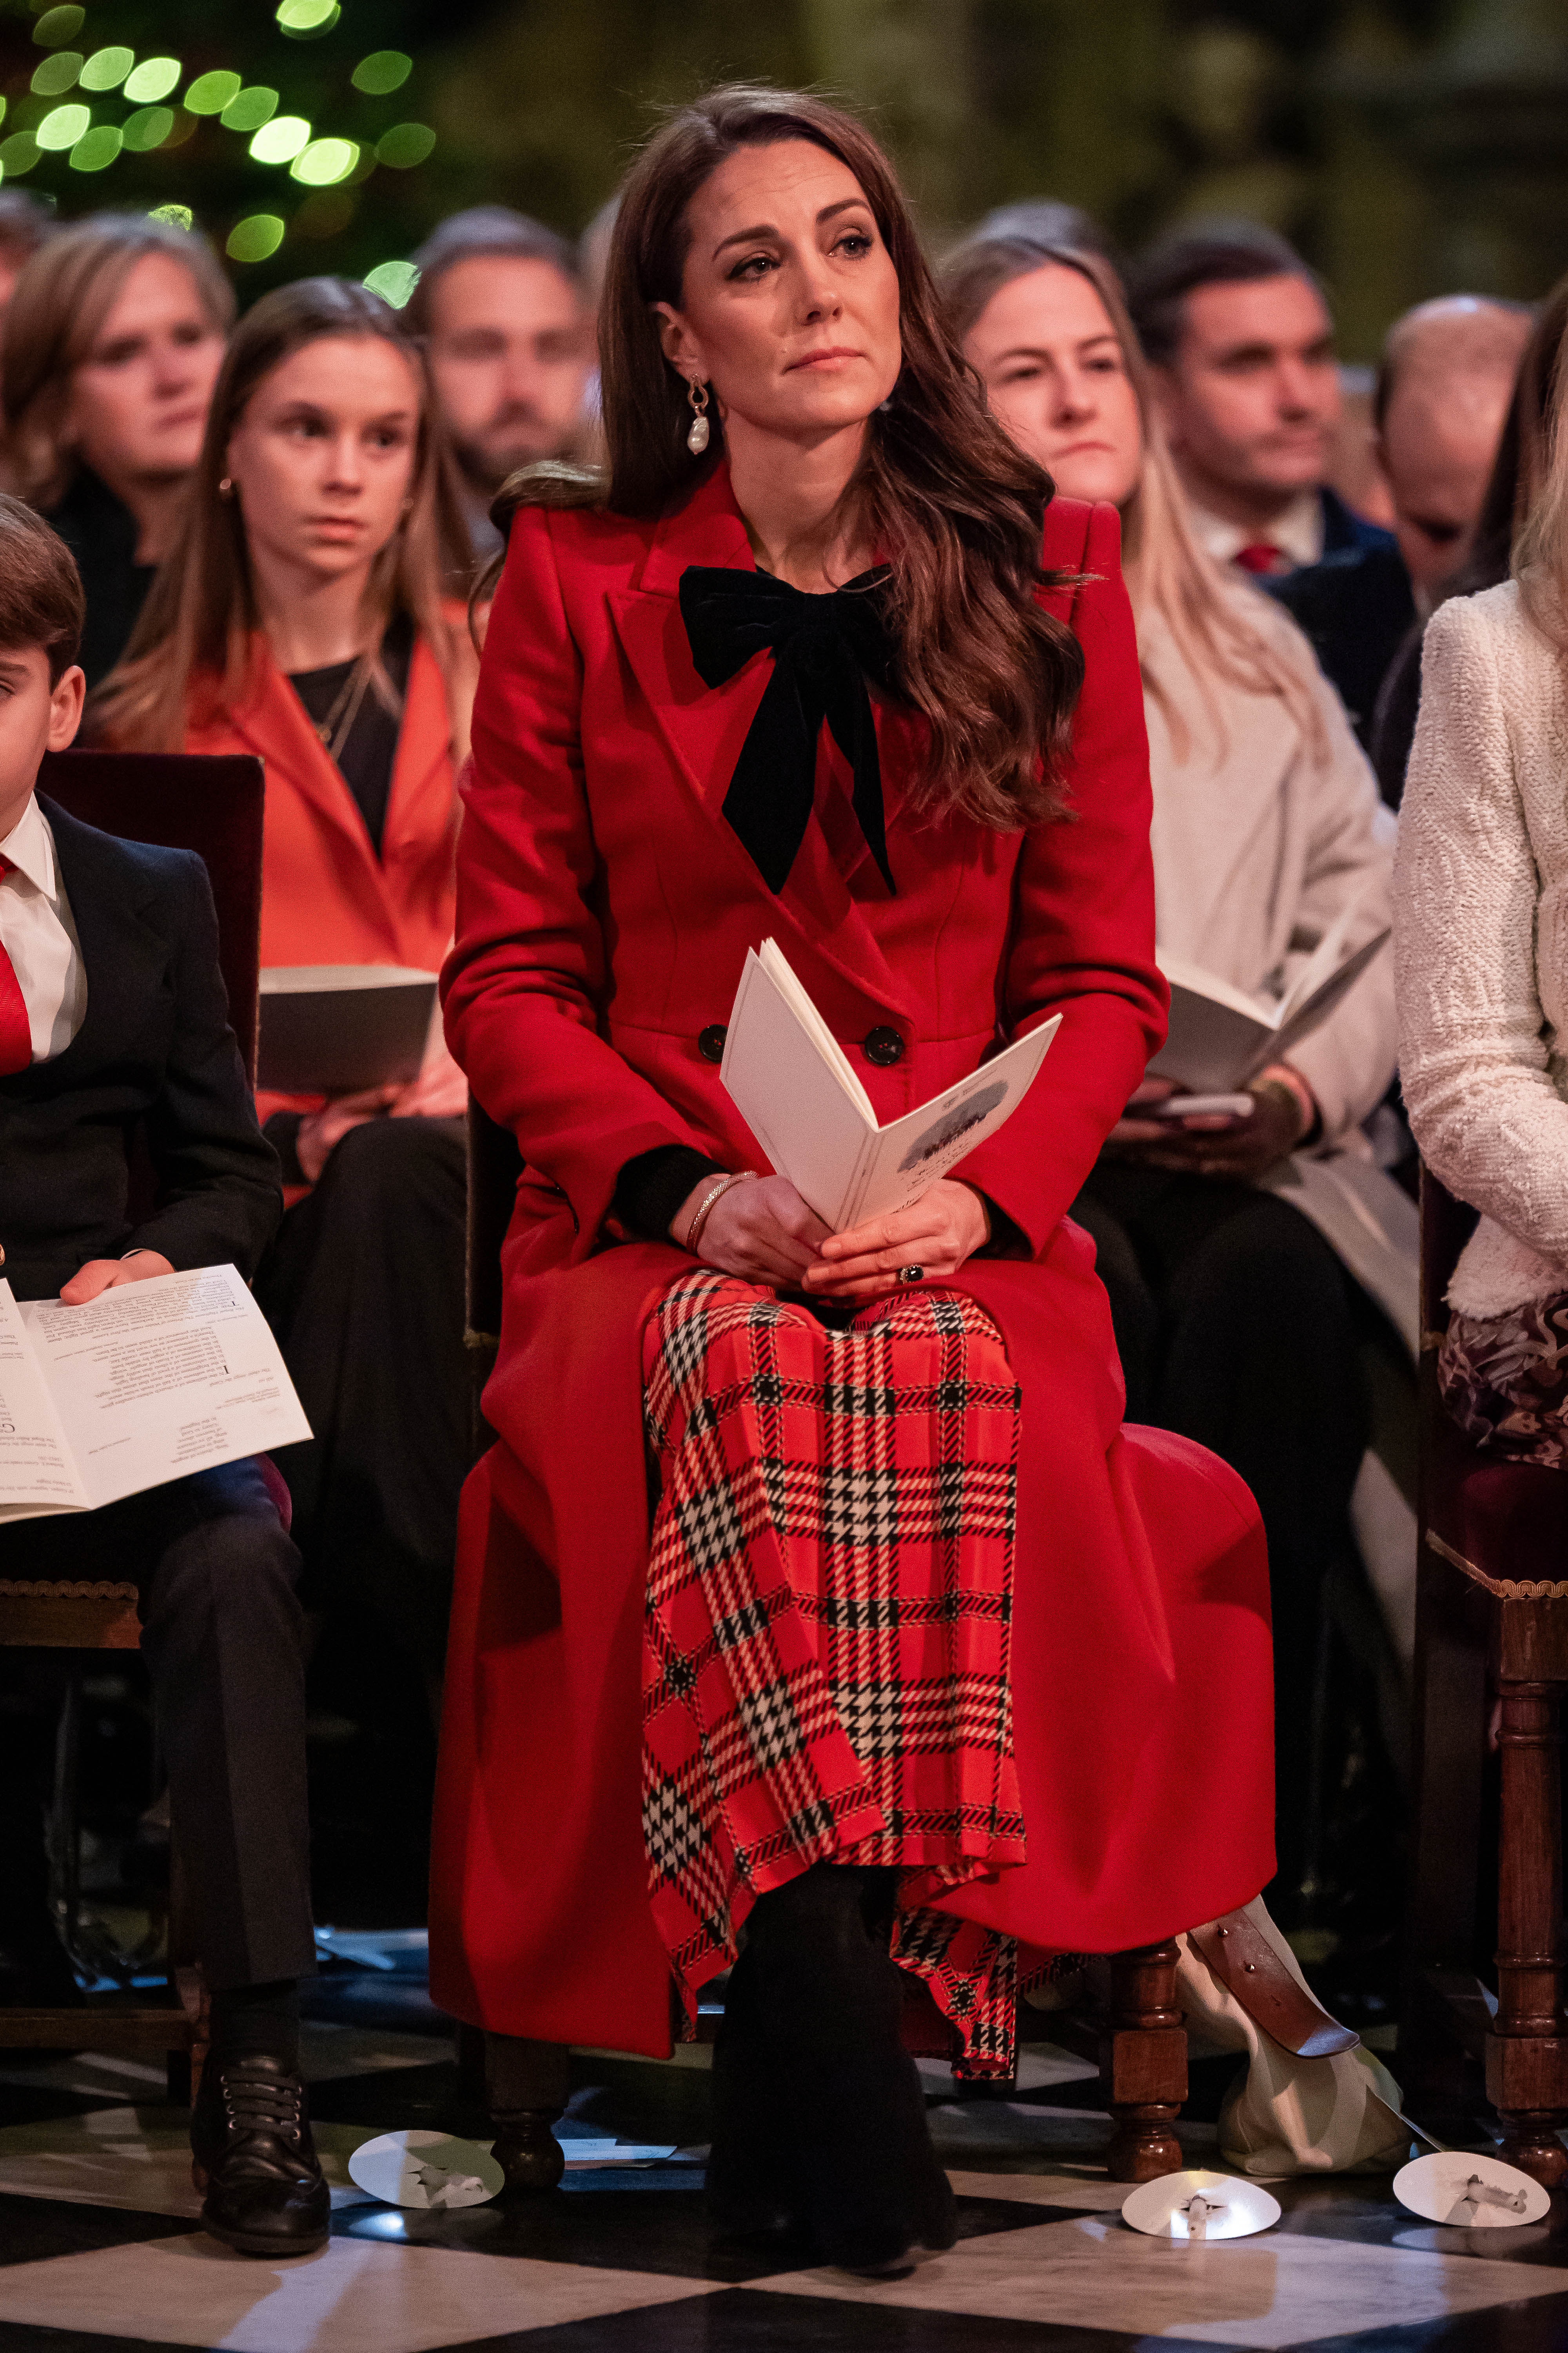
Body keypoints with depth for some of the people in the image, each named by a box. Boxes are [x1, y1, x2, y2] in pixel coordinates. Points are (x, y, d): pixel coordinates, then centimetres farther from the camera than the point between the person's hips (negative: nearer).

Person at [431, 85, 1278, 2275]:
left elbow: (1103, 980, 9)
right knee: (747, 1388, -37)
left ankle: (804, 2048, -28)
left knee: (962, 1400, -36)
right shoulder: (576, 579, 10)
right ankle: (837, 2071, -36)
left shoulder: (1046, 572, 11)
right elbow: (509, 974, 7)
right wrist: (689, 1189, -11)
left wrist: (977, 1193, -11)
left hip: (969, 1238, 1)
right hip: (656, 1235, 0)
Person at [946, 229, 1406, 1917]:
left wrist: (1306, 1085, -6)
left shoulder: (1250, 663, 25)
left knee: (1265, 1286, -35)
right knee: (1080, 1293, -37)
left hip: (1238, 1169, 2)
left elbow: (1376, 914, 15)